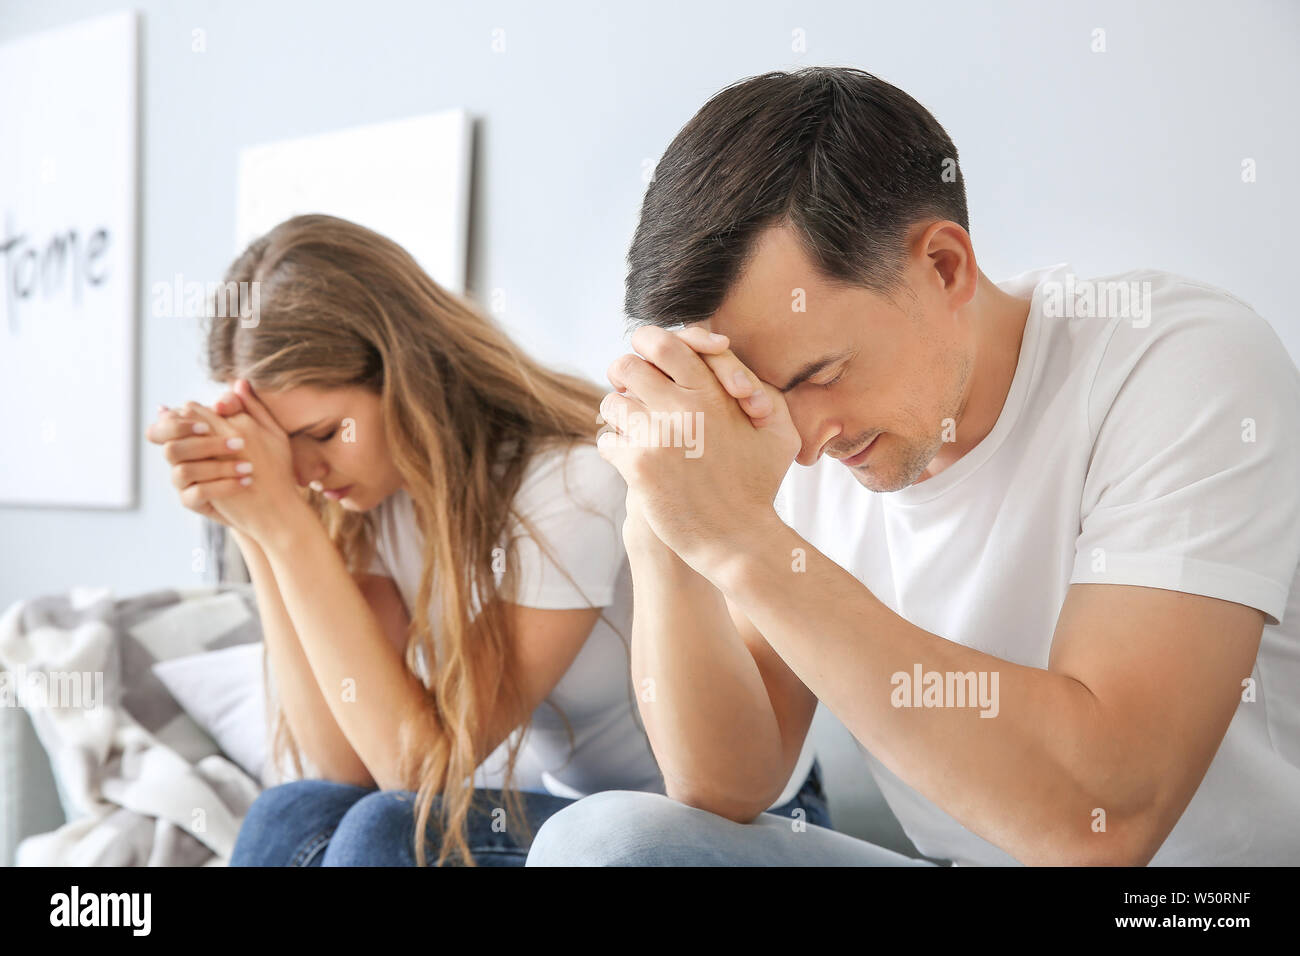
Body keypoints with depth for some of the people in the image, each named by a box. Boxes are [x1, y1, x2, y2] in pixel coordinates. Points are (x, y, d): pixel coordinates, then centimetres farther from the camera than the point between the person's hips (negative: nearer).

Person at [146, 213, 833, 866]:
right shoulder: (372, 495, -5)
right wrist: (257, 535, -21)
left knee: (387, 832, -27)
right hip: (538, 805, 5)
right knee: (291, 815, -21)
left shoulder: (572, 481, -25)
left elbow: (424, 762, -24)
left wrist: (287, 524, -28)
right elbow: (344, 769, -13)